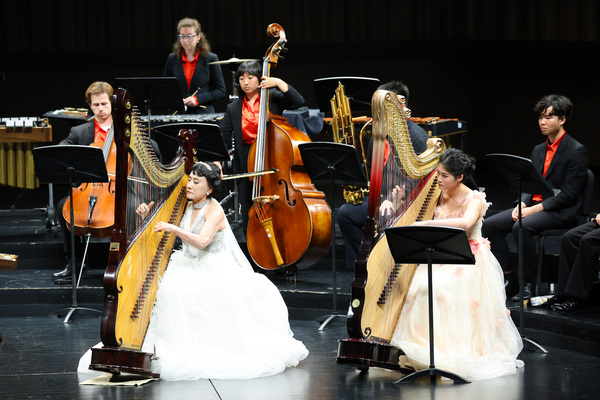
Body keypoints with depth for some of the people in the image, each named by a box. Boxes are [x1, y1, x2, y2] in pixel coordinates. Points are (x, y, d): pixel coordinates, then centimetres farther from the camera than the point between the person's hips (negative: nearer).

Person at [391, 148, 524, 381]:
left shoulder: (474, 200, -13)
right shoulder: (439, 197, 6)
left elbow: (465, 223, -35)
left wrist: (426, 223, -41)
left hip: (469, 263, -6)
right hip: (441, 260, 6)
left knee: (439, 289, -31)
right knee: (419, 286, -22)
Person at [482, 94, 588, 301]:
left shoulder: (576, 151, -9)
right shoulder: (539, 150, 16)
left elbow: (568, 194, -15)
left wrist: (536, 209, -20)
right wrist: (522, 204, -6)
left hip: (561, 212, -8)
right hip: (533, 205, 8)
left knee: (522, 227, -34)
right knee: (490, 224, -10)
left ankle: (530, 283, -22)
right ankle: (508, 277, -5)